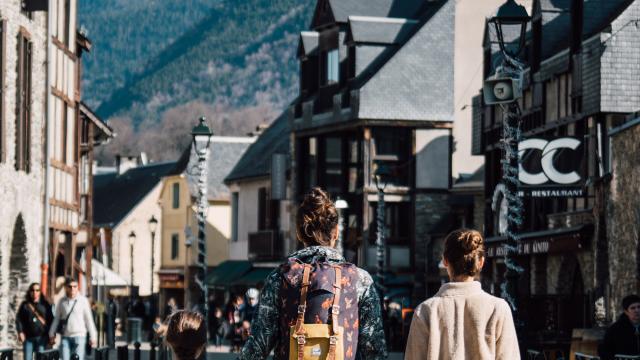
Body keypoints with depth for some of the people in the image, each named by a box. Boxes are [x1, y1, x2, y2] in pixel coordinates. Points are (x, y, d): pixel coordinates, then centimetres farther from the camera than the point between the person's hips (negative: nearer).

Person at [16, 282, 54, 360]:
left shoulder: (45, 305, 6)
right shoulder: (25, 305, 7)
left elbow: (50, 321, 4)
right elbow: (19, 319, 3)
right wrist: (20, 332, -8)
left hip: (41, 337, 0)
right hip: (28, 337, 1)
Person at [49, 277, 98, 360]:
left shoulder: (83, 300, 0)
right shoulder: (62, 302, 7)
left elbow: (89, 319, 3)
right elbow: (56, 319, 15)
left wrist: (93, 336, 2)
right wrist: (52, 334, 13)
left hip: (79, 336, -2)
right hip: (65, 337, 2)